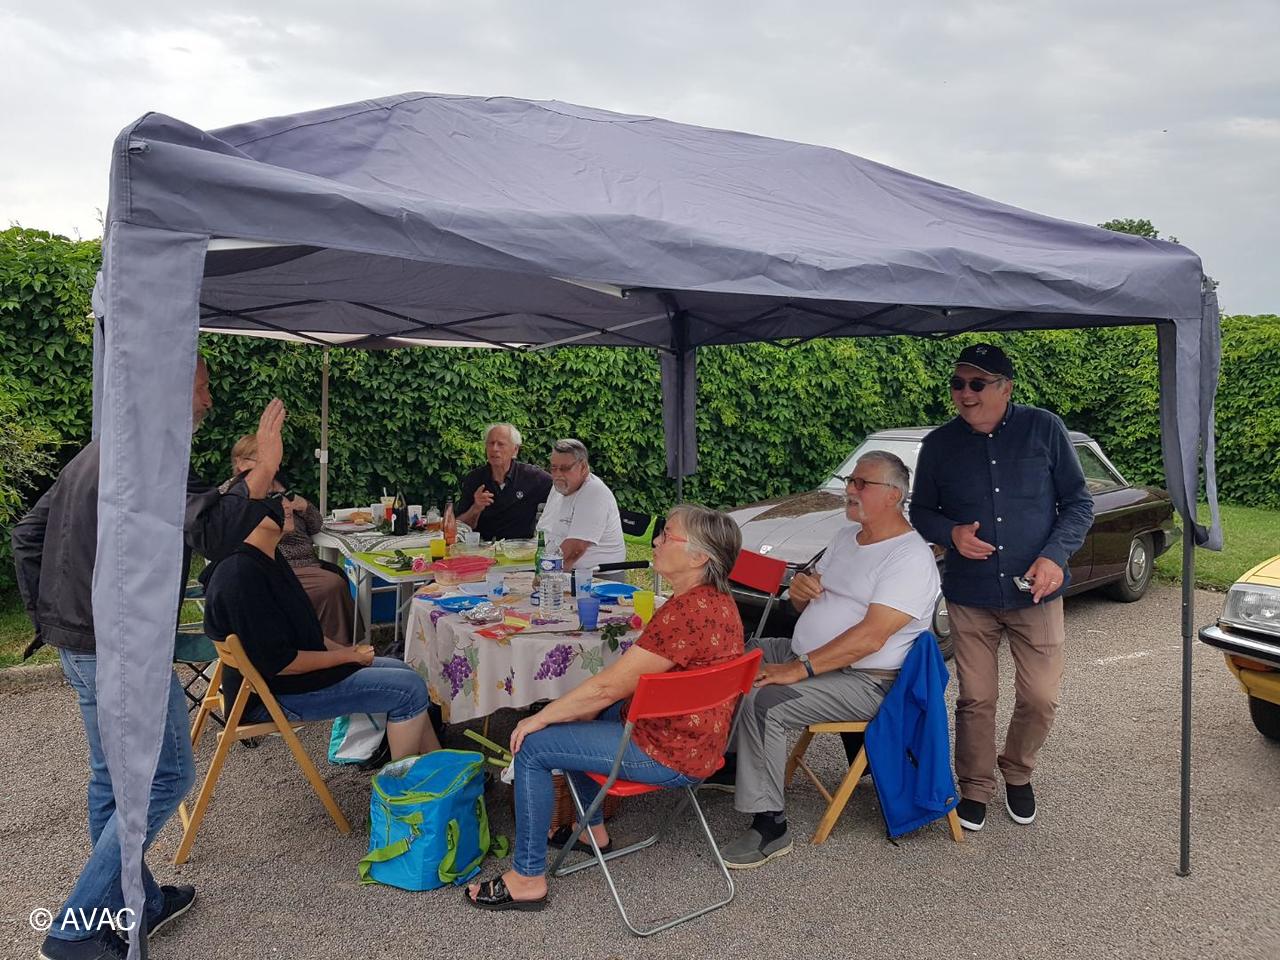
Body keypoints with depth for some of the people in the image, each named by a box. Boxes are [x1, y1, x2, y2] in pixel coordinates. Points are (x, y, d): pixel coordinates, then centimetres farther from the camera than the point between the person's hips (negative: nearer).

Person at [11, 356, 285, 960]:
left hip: (78, 644, 10)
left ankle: (135, 904, 33)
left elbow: (27, 533, 18)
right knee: (167, 777, 1)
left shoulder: (98, 453, 12)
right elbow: (214, 535, -33)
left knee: (113, 779, 18)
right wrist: (264, 470, -34)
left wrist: (51, 623, 18)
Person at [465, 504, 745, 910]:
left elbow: (608, 686, -24)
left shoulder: (687, 613, -29)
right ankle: (593, 828, 37)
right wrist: (585, 708, 8)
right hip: (692, 737, 10)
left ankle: (527, 879, 6)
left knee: (532, 747, -6)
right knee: (576, 718, 25)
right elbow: (633, 675, 12)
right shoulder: (715, 599, 3)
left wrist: (539, 718, -12)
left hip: (668, 755, -10)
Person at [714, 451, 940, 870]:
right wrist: (799, 588, -7)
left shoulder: (911, 557, -17)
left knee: (763, 704, -28)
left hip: (865, 680, -9)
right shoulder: (846, 537, 12)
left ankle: (769, 826, -15)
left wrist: (799, 669, -28)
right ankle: (731, 761, 19)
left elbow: (870, 636, -27)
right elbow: (806, 604, 18)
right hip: (806, 654, 10)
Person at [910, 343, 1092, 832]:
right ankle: (975, 787, 27)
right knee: (976, 698, 6)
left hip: (1035, 592, 0)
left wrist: (1055, 556, -14)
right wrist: (950, 533, -13)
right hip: (969, 595, 0)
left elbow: (1079, 503, 1)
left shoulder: (1044, 429, -5)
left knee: (1040, 698, 5)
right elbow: (920, 512, 9)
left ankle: (1018, 774, 33)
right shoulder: (939, 444, -1)